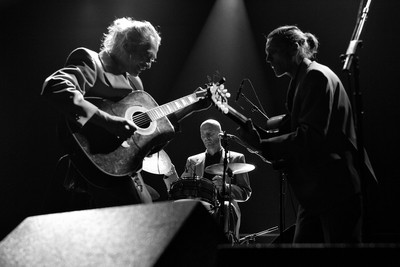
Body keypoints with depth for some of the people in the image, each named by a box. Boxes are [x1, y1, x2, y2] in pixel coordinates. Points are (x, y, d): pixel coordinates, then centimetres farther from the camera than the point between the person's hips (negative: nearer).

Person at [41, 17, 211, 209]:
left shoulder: (132, 80, 20)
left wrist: (193, 106, 23)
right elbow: (54, 87, -28)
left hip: (128, 167, 10)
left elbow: (155, 124, 27)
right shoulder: (92, 63, -8)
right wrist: (107, 120, -32)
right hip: (104, 166, -10)